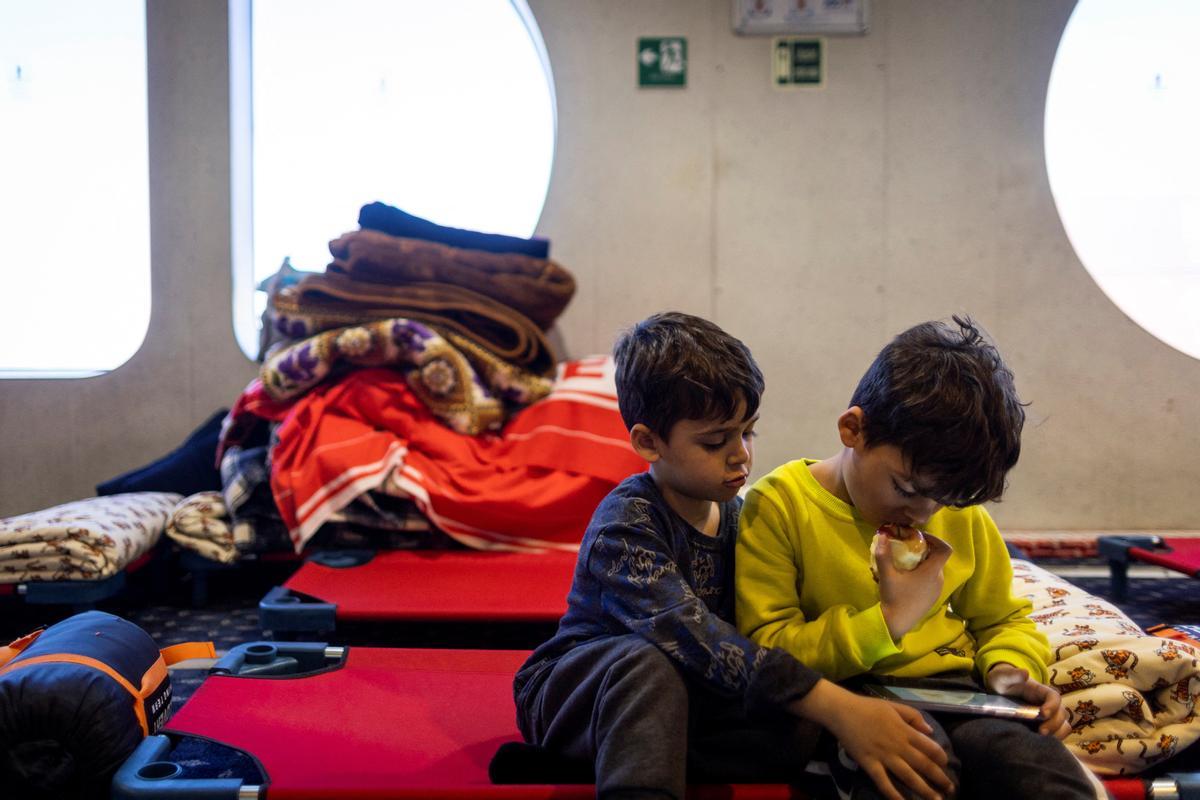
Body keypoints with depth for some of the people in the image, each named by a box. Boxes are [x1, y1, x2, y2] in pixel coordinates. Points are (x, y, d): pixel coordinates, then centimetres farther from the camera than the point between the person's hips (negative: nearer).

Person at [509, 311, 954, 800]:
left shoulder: (735, 515, 3)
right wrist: (834, 705, -46)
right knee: (648, 662, -38)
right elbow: (690, 633, -38)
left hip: (680, 698, 7)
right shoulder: (626, 525, -22)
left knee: (801, 730, -21)